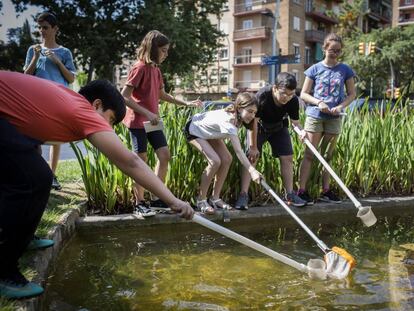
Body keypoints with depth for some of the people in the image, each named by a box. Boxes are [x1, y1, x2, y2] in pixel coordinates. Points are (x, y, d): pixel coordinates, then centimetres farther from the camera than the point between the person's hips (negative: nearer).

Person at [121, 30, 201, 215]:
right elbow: (124, 96, -19)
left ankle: (157, 199, 13)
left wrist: (186, 103, 19)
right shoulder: (139, 68, -14)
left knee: (164, 155, 4)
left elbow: (162, 95, 23)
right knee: (141, 161, -2)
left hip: (152, 121, 8)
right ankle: (140, 203, 10)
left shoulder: (156, 69, 11)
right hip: (138, 121, -8)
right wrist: (147, 113, -23)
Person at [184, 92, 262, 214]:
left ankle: (215, 198, 4)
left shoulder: (238, 116, -19)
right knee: (215, 161, -24)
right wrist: (252, 170, -58)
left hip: (209, 131, 8)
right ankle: (201, 200, -8)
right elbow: (238, 151, -49)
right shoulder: (228, 121, -41)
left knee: (226, 159, -7)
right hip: (194, 130, -8)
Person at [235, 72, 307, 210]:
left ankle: (290, 194, 10)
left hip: (279, 127, 4)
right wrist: (253, 146, -24)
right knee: (251, 157, -15)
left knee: (287, 157, -1)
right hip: (259, 126, -3)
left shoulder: (293, 101, -25)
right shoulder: (262, 96, -36)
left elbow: (295, 121, -14)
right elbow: (253, 121, -28)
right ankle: (243, 195, -14)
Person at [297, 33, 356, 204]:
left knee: (328, 155, 10)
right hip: (315, 116, -2)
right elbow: (303, 94, 1)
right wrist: (319, 102, -15)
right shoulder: (315, 69, 1)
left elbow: (351, 94, 7)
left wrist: (340, 106, -11)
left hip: (334, 118, 2)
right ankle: (302, 190, -5)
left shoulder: (345, 70, 6)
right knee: (309, 154, -5)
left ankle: (326, 191, 18)